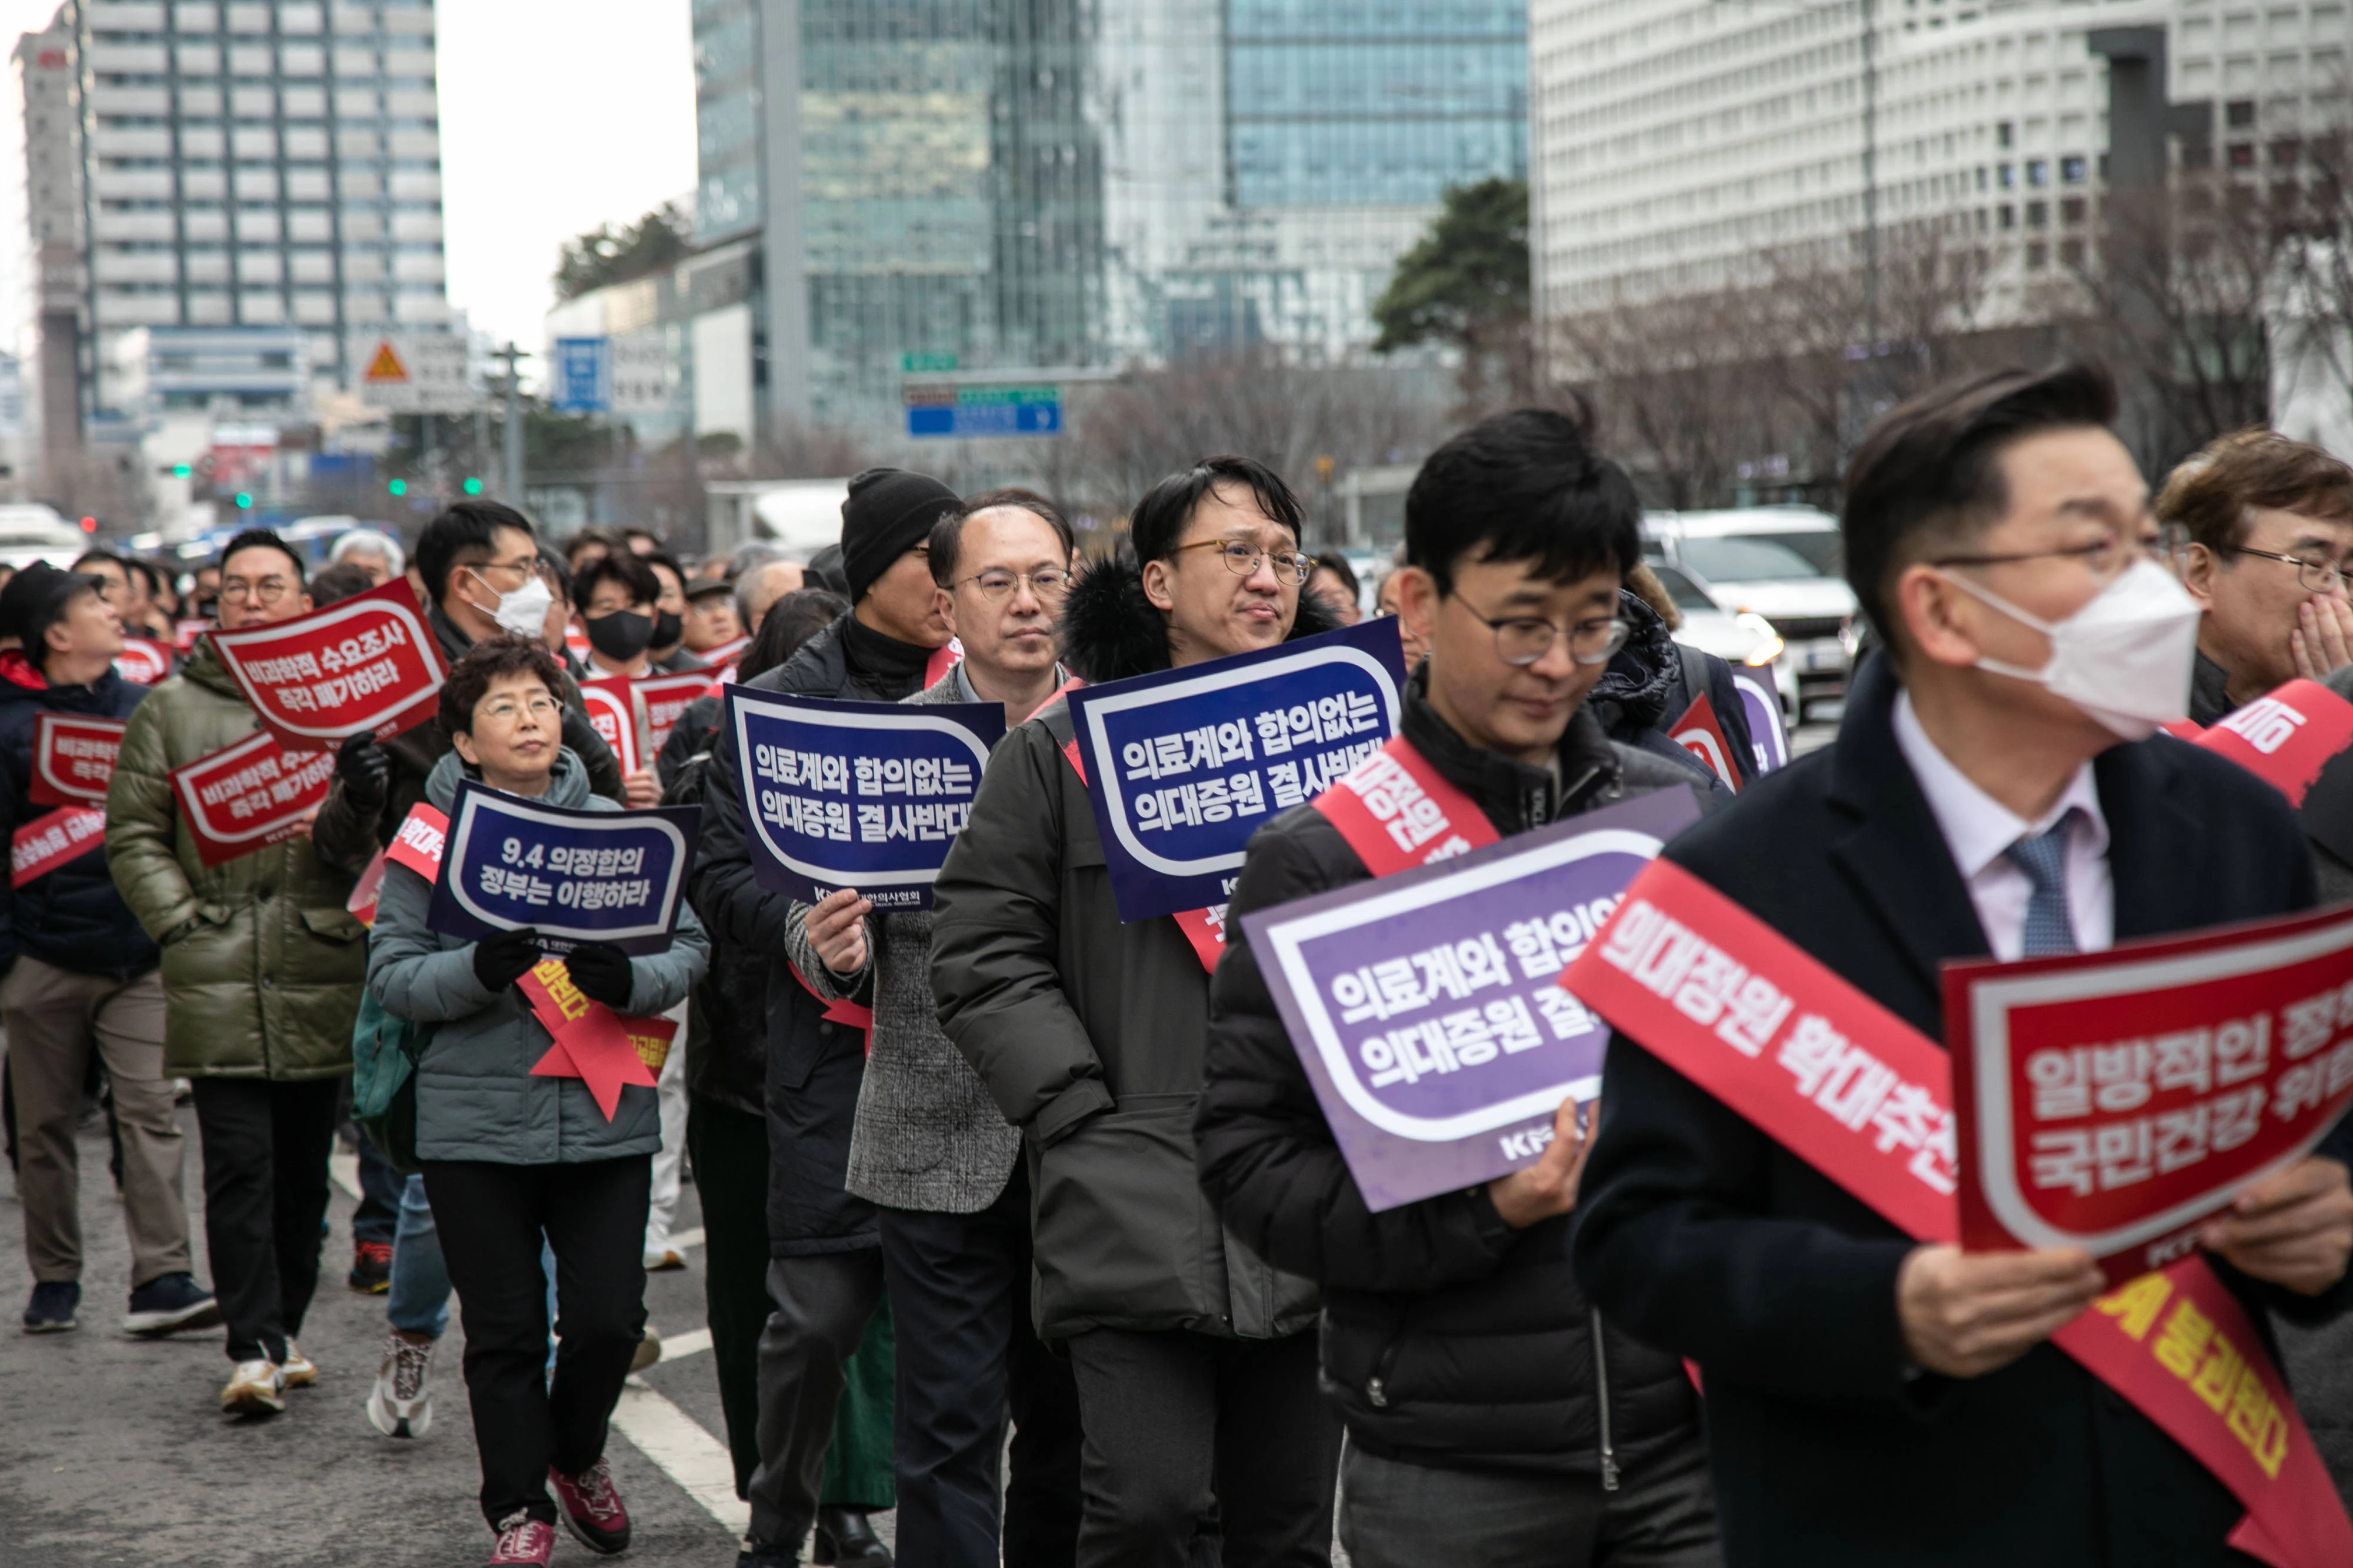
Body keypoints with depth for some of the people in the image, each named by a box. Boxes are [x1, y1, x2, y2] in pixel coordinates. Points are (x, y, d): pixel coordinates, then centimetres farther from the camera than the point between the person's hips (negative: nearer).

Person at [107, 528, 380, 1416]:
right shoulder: (171, 708, 8)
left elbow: (380, 834, 4)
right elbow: (133, 834, 7)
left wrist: (359, 802, -19)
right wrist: (180, 921, -4)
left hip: (322, 974, 2)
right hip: (217, 980, -1)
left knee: (305, 1167, 10)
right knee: (238, 1165, -8)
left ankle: (283, 1329, 24)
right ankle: (254, 1350, -9)